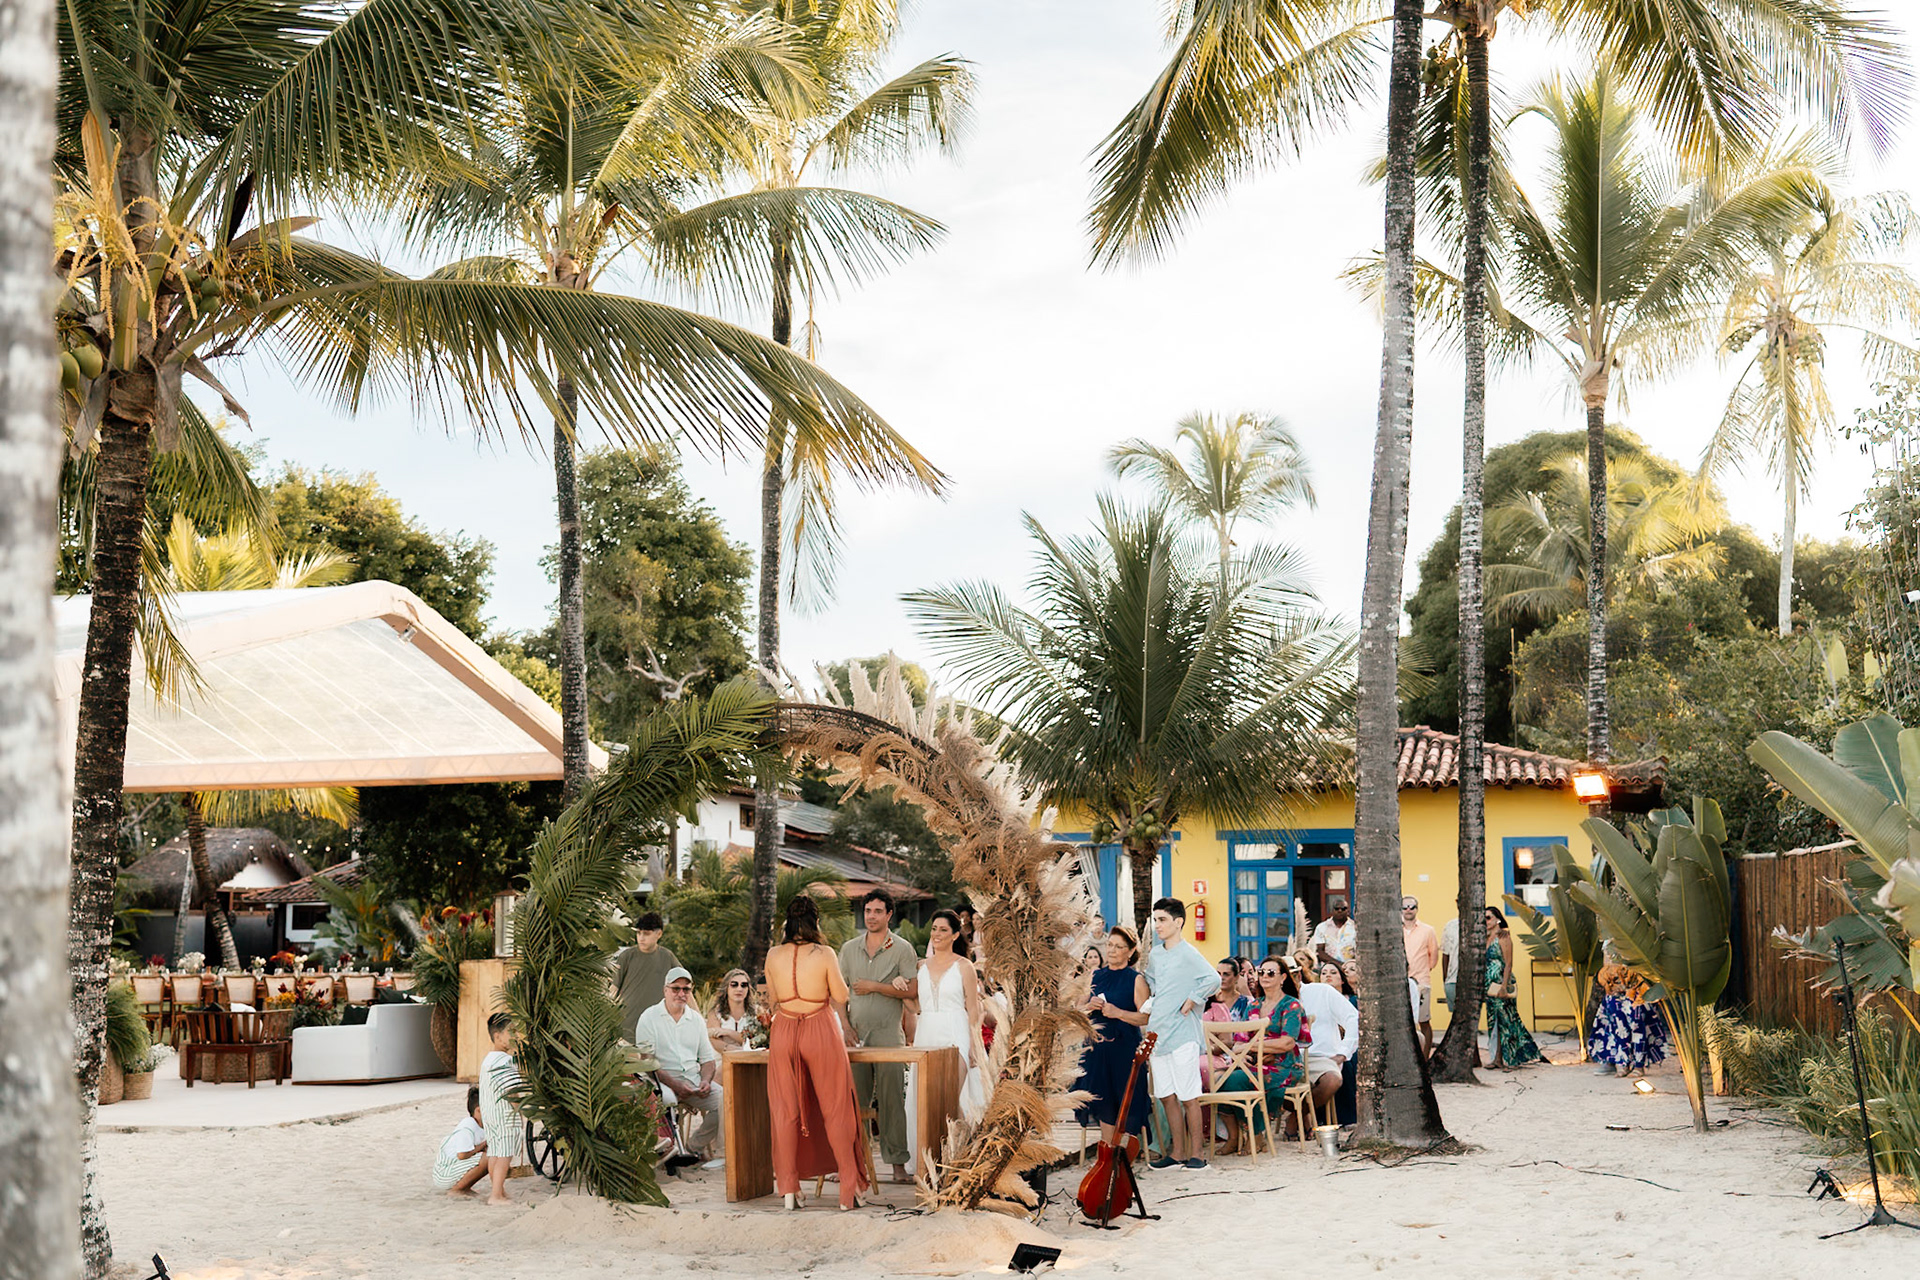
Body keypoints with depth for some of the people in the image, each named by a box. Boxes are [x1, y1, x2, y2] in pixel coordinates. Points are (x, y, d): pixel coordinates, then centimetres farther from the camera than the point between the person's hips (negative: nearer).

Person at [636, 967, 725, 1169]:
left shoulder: (697, 1020, 17)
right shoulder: (649, 1018, 2)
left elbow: (708, 1059, 18)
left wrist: (705, 1081, -5)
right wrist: (674, 1084, -19)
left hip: (694, 1078, 5)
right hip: (663, 1079, -5)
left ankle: (694, 1146, -4)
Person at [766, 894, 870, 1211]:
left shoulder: (773, 956, -1)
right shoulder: (824, 954, -10)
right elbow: (841, 996, -1)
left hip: (784, 1031, 3)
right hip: (821, 1032, -2)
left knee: (786, 1111, 9)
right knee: (835, 1110, 5)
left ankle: (789, 1188, 9)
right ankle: (849, 1188, 6)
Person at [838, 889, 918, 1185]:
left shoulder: (902, 949, 1)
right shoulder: (849, 948, 13)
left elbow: (911, 991, -7)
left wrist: (874, 986, -10)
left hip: (888, 1033, -3)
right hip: (855, 1034, 3)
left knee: (891, 1098, -5)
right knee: (854, 1099, 2)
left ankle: (898, 1162, -1)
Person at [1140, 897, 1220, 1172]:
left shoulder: (1188, 953, -9)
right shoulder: (1155, 954, 14)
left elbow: (1213, 979, -21)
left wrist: (1191, 1001, -16)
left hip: (1182, 1035, -7)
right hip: (1158, 1033, 7)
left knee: (1189, 1097, -2)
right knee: (1167, 1097, 9)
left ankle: (1195, 1152, 5)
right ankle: (1176, 1152, 16)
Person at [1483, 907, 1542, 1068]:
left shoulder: (1503, 937, -8)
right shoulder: (1487, 938, 14)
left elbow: (1508, 964, -13)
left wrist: (1504, 987, -20)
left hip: (1501, 984, -8)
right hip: (1490, 986, 8)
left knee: (1504, 1021, -4)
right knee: (1494, 1022, 7)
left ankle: (1507, 1060, 0)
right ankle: (1499, 1059, 10)